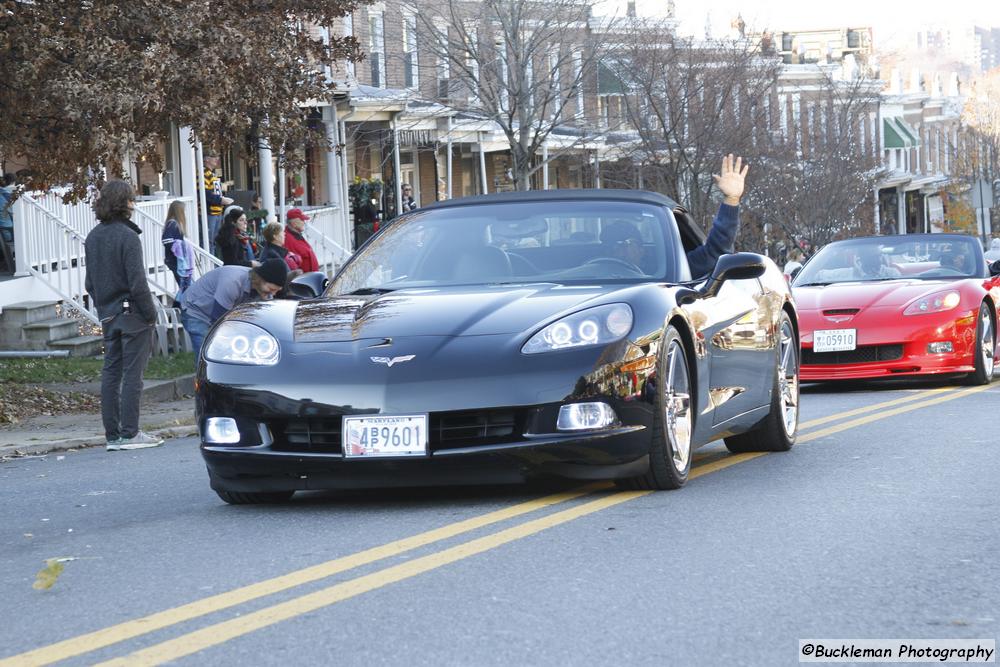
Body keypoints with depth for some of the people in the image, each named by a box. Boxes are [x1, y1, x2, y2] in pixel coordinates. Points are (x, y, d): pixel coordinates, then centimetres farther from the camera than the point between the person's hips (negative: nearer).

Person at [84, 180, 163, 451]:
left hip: (107, 315, 7)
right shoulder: (127, 236, -15)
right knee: (132, 373, -3)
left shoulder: (92, 238, 8)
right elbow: (137, 282, -18)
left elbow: (89, 282, 13)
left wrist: (102, 308, 18)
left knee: (110, 373, 9)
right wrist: (150, 314, -11)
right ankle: (129, 433, -2)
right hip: (132, 314, -7)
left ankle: (112, 435, 10)